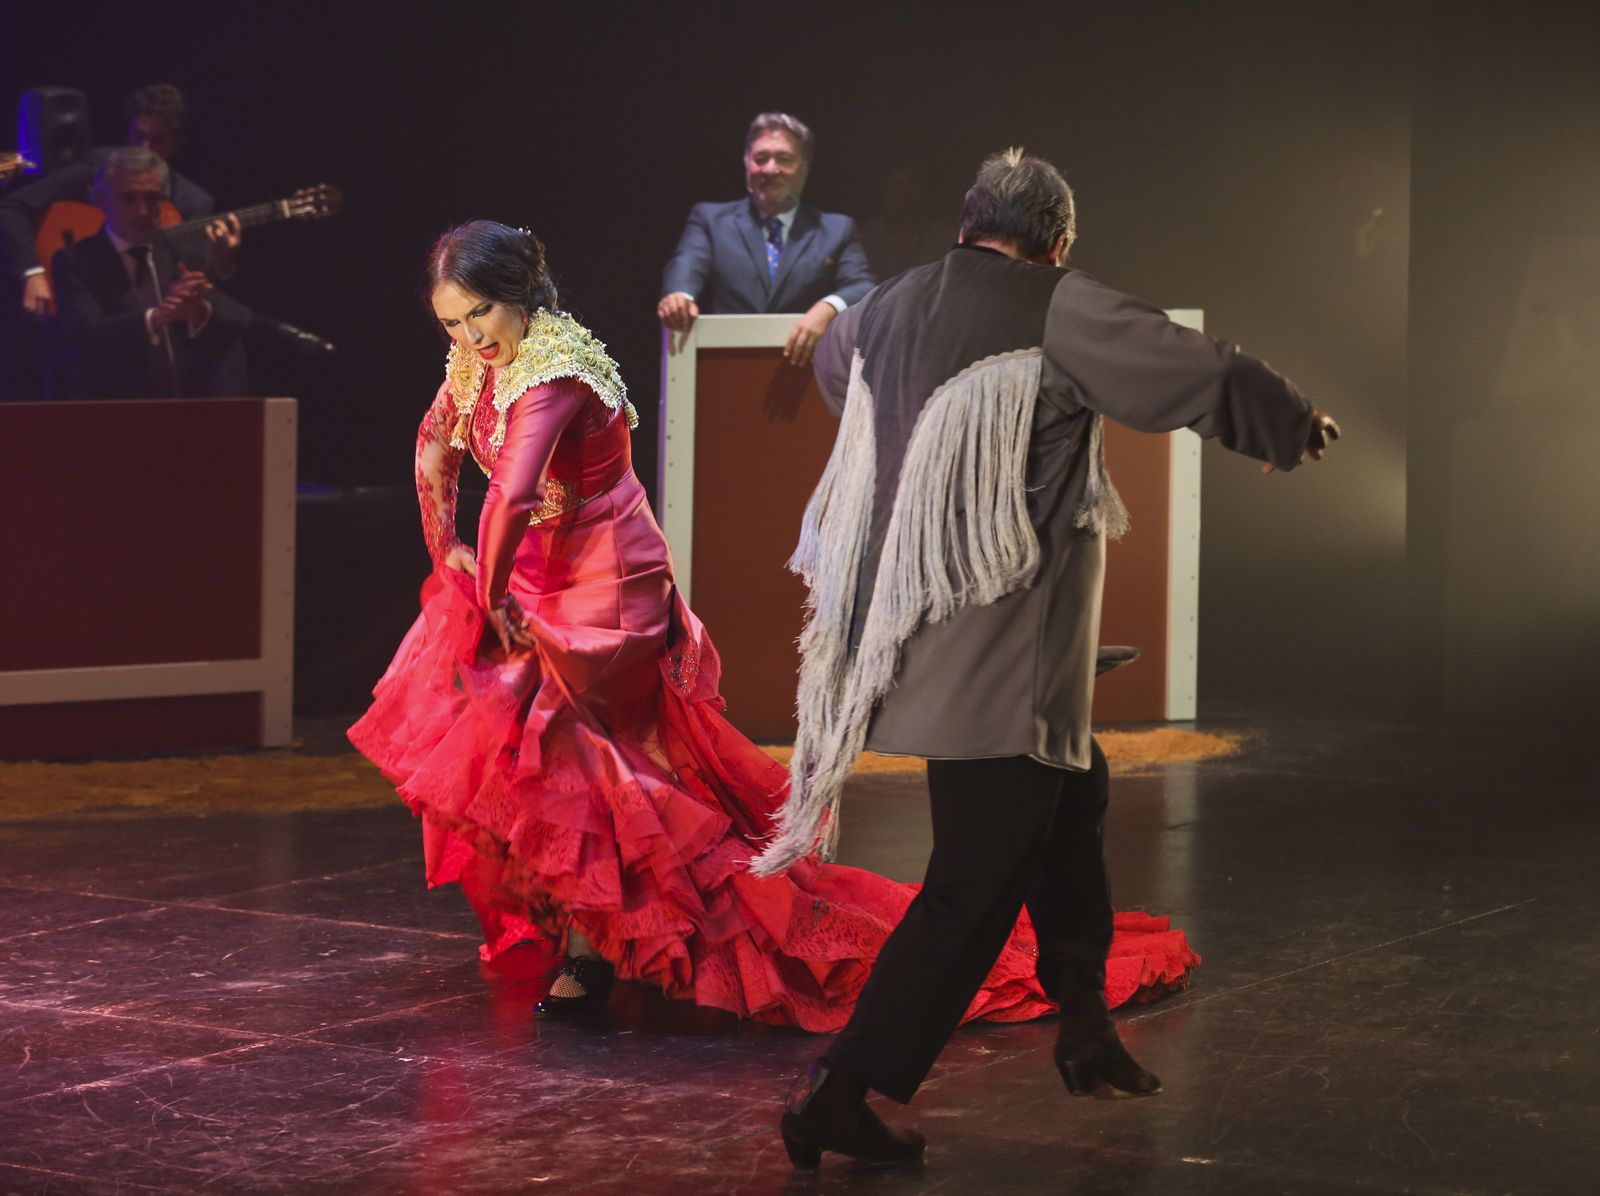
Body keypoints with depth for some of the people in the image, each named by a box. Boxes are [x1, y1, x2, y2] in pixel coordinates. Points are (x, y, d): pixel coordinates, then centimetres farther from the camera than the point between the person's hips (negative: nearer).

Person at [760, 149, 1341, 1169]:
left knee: (1074, 794, 24)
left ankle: (1086, 1033, 28)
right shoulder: (1062, 312, -11)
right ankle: (839, 1095, -5)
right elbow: (1207, 376, -8)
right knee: (975, 889, -3)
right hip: (1001, 660, -8)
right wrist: (1295, 422, 13)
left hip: (919, 637, 8)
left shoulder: (891, 307, 9)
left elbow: (833, 362, 33)